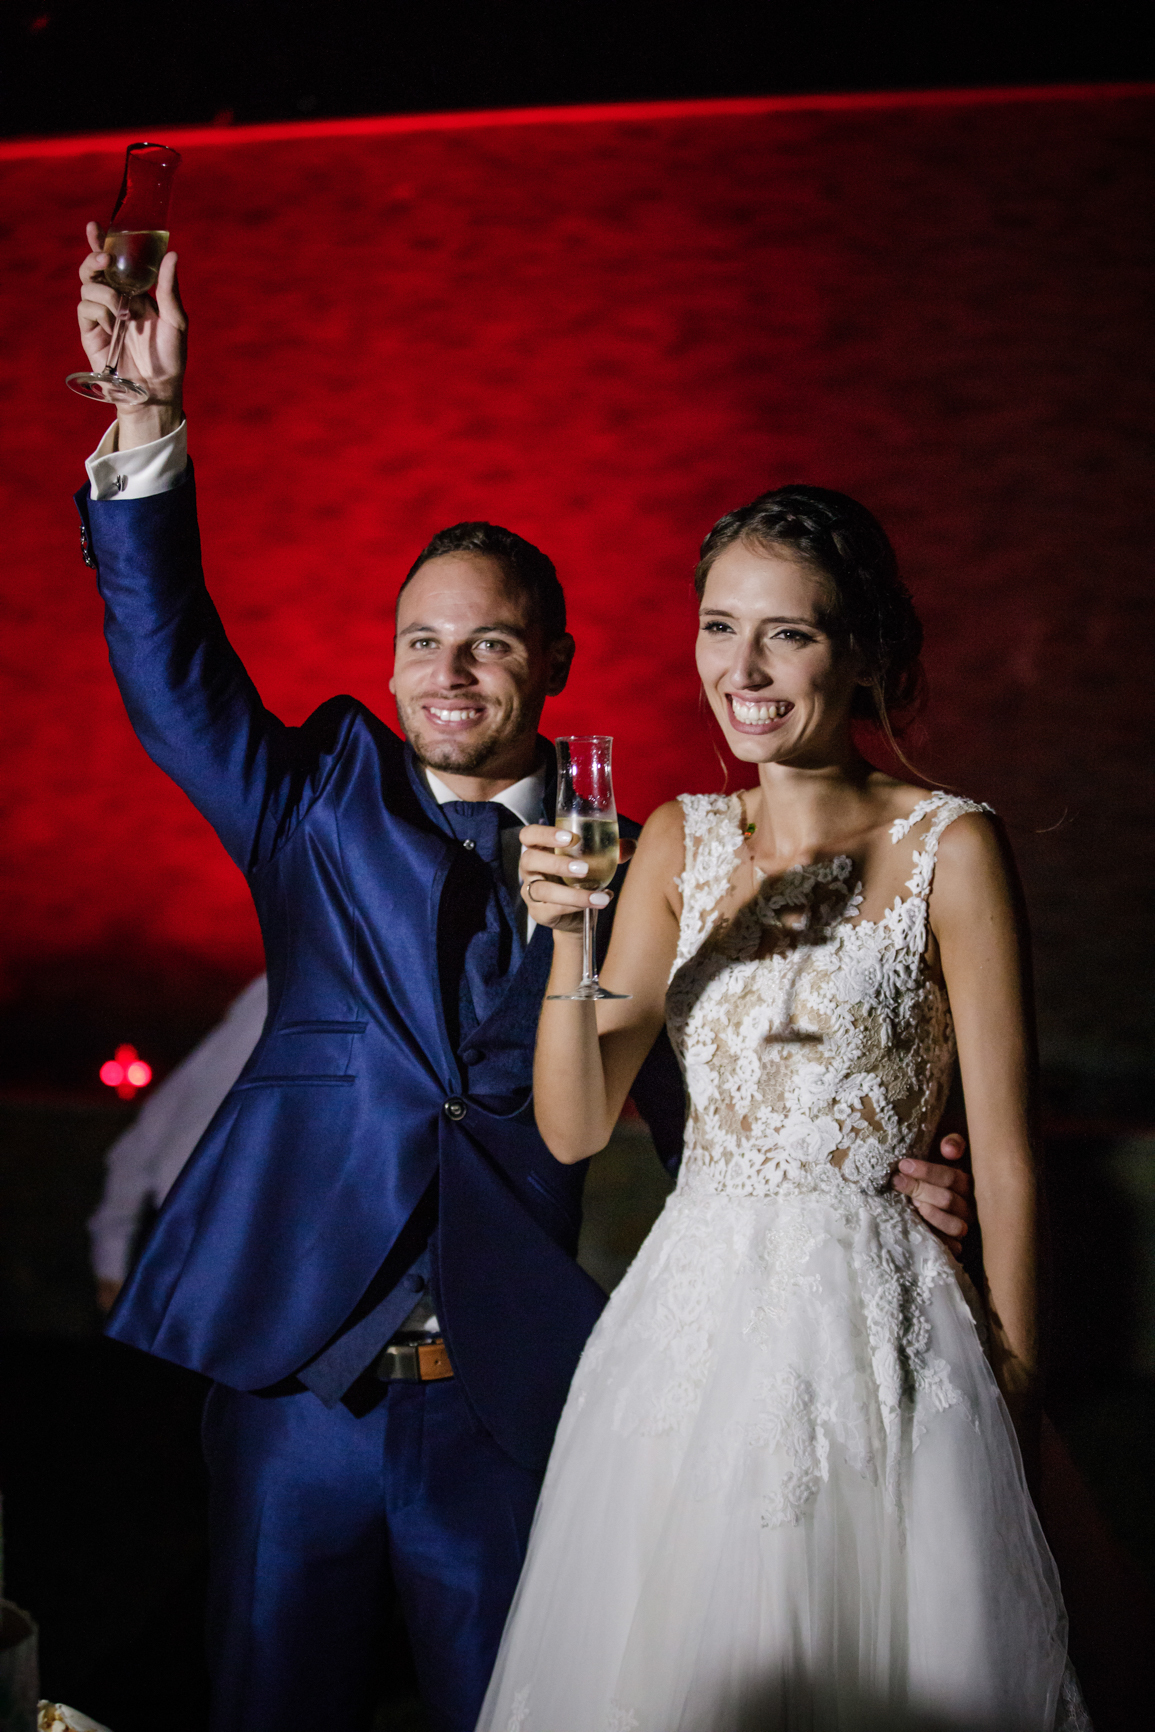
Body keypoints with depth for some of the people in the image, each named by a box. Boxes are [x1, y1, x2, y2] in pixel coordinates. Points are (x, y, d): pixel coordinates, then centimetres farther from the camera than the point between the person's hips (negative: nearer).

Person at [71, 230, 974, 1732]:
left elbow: (696, 1109, 4)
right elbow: (172, 674, -6)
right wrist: (147, 423, -18)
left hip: (504, 1400, -1)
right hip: (294, 1379, 1)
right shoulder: (322, 808, 5)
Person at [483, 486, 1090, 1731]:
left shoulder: (946, 846, -8)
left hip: (872, 1332, -4)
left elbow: (1003, 1151, -5)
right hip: (693, 1317, 4)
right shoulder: (679, 838, 5)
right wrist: (568, 936, -15)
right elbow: (575, 1127, 0)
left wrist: (1017, 1397, -1)